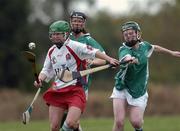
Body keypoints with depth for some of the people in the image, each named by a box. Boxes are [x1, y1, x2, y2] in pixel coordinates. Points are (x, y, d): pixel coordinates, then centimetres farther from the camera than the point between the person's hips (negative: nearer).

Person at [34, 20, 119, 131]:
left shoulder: (74, 46, -7)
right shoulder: (51, 51, 12)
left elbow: (94, 52, -11)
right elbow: (46, 71, 20)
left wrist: (109, 59, -23)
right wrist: (40, 80, 0)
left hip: (75, 91, -6)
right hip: (57, 92, 6)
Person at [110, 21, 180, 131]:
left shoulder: (144, 46, -1)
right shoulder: (124, 49, -15)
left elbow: (154, 48, 23)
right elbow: (126, 57, -40)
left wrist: (171, 52, 34)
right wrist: (131, 59, -64)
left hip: (139, 91, 2)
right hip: (122, 89, -2)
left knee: (136, 121, -10)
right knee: (119, 122, -14)